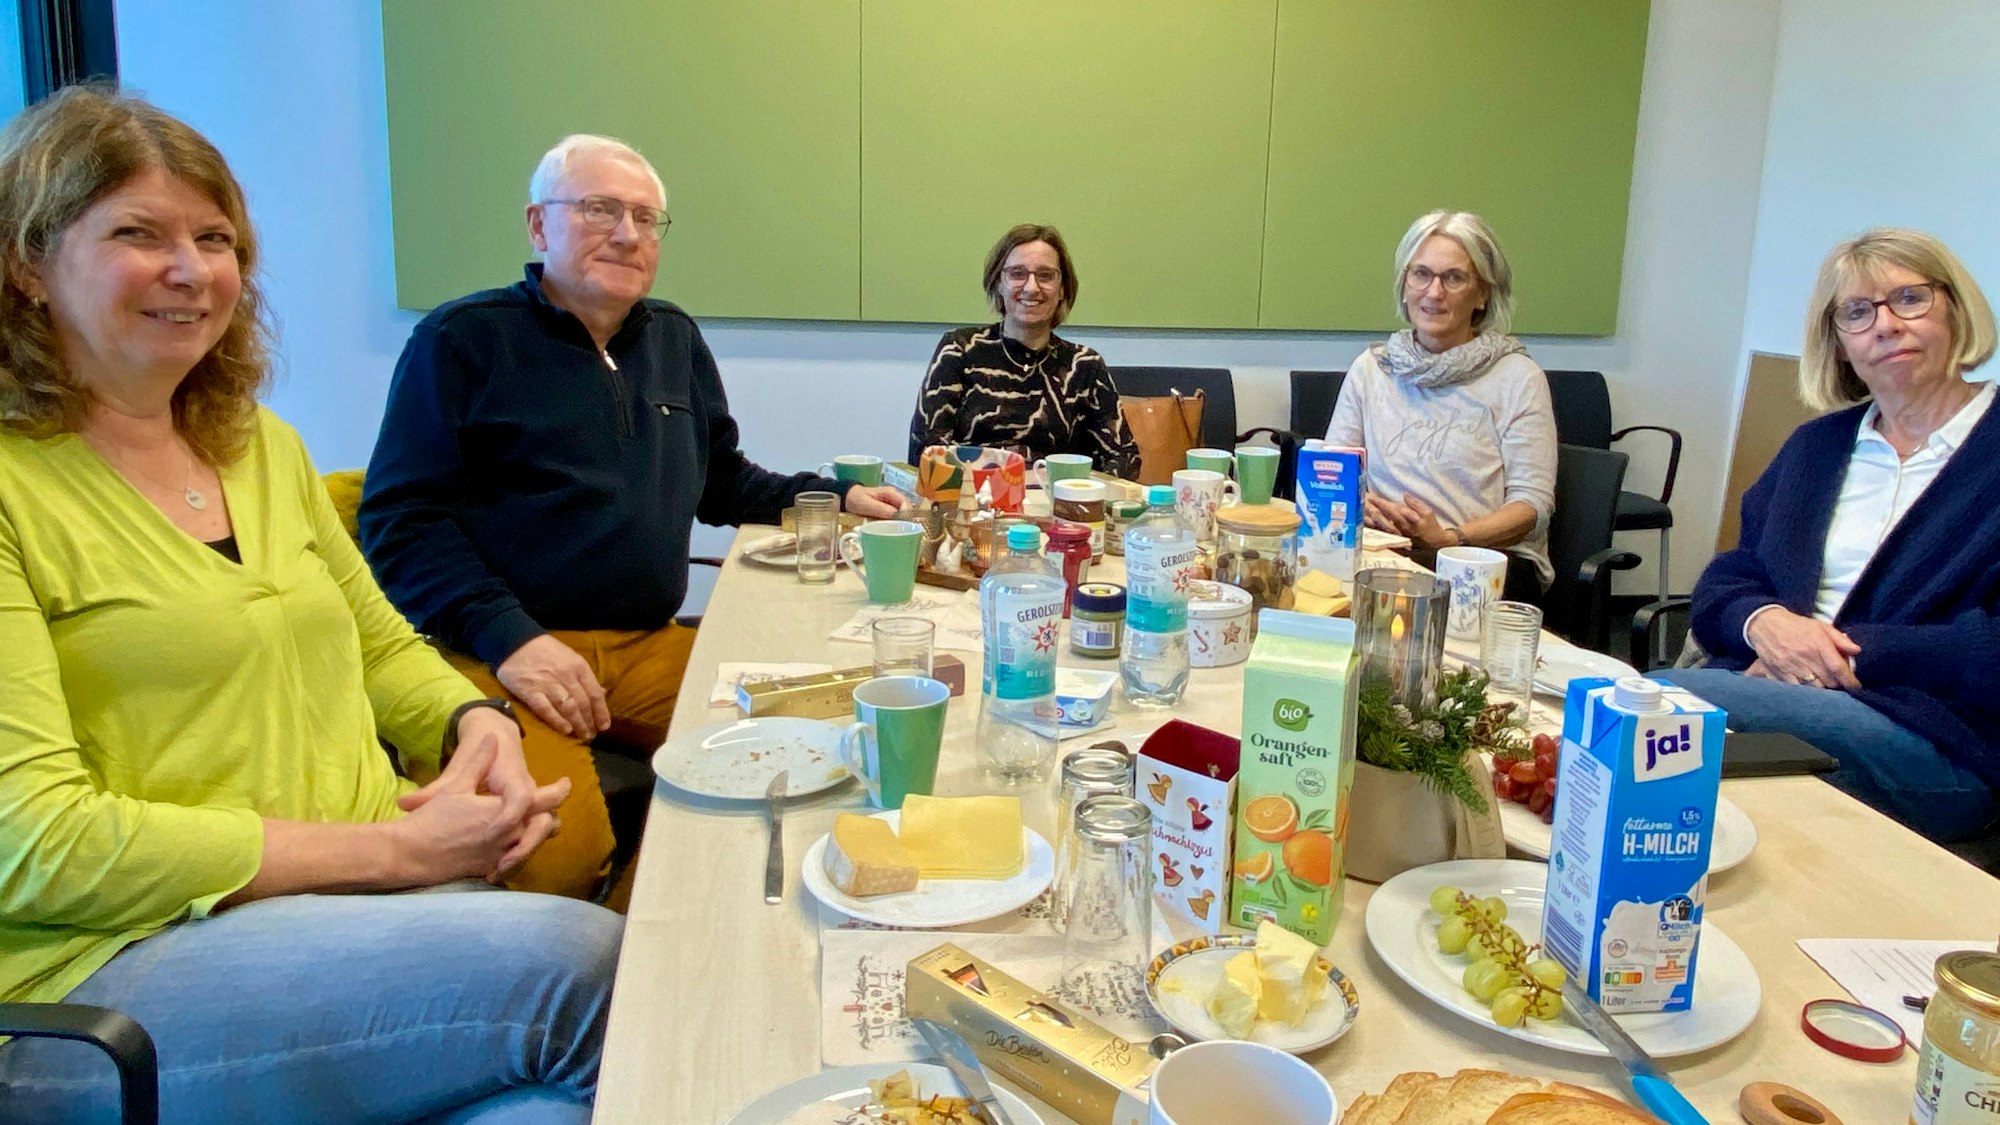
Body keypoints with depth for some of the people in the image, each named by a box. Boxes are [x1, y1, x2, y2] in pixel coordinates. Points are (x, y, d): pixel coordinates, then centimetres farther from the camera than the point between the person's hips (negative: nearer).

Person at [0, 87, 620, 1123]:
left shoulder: (262, 446, 16)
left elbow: (384, 648, 23)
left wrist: (479, 725, -1)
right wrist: (389, 848, -16)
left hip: (363, 902, 7)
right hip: (101, 965, -6)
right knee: (584, 958, -28)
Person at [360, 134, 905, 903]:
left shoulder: (676, 340, 21)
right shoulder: (464, 339, 3)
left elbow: (723, 482, 31)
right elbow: (400, 517, -5)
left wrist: (836, 497, 14)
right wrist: (508, 636, -18)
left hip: (650, 646, 6)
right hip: (500, 652, -6)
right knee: (555, 853, -33)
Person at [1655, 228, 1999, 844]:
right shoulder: (1816, 445, 20)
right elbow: (1720, 587, 15)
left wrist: (1852, 654, -14)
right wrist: (1764, 622, -8)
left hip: (1934, 744, -5)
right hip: (1775, 690, 5)